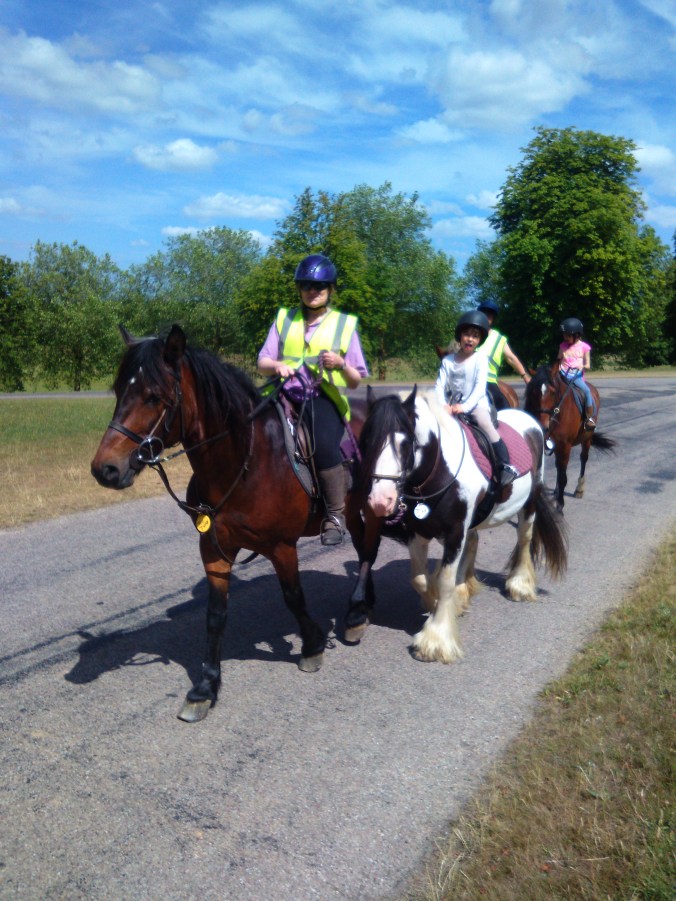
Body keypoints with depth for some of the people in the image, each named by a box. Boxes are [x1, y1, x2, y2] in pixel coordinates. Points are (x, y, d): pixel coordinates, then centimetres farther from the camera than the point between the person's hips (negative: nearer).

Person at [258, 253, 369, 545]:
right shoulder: (284, 318, 15)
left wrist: (342, 364, -12)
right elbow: (262, 363, 12)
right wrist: (278, 365, -10)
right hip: (286, 395, 3)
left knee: (324, 443, -31)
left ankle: (336, 514, -13)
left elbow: (356, 382, 10)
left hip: (325, 399, -2)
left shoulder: (345, 324, 10)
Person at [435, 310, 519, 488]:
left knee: (486, 424, -31)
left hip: (476, 404, -4)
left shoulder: (481, 358, -5)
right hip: (454, 406, 5)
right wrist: (443, 405, -22)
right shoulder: (448, 360, 4)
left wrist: (465, 406, -26)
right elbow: (440, 386, -3)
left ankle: (506, 466, -31)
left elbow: (480, 387, -14)